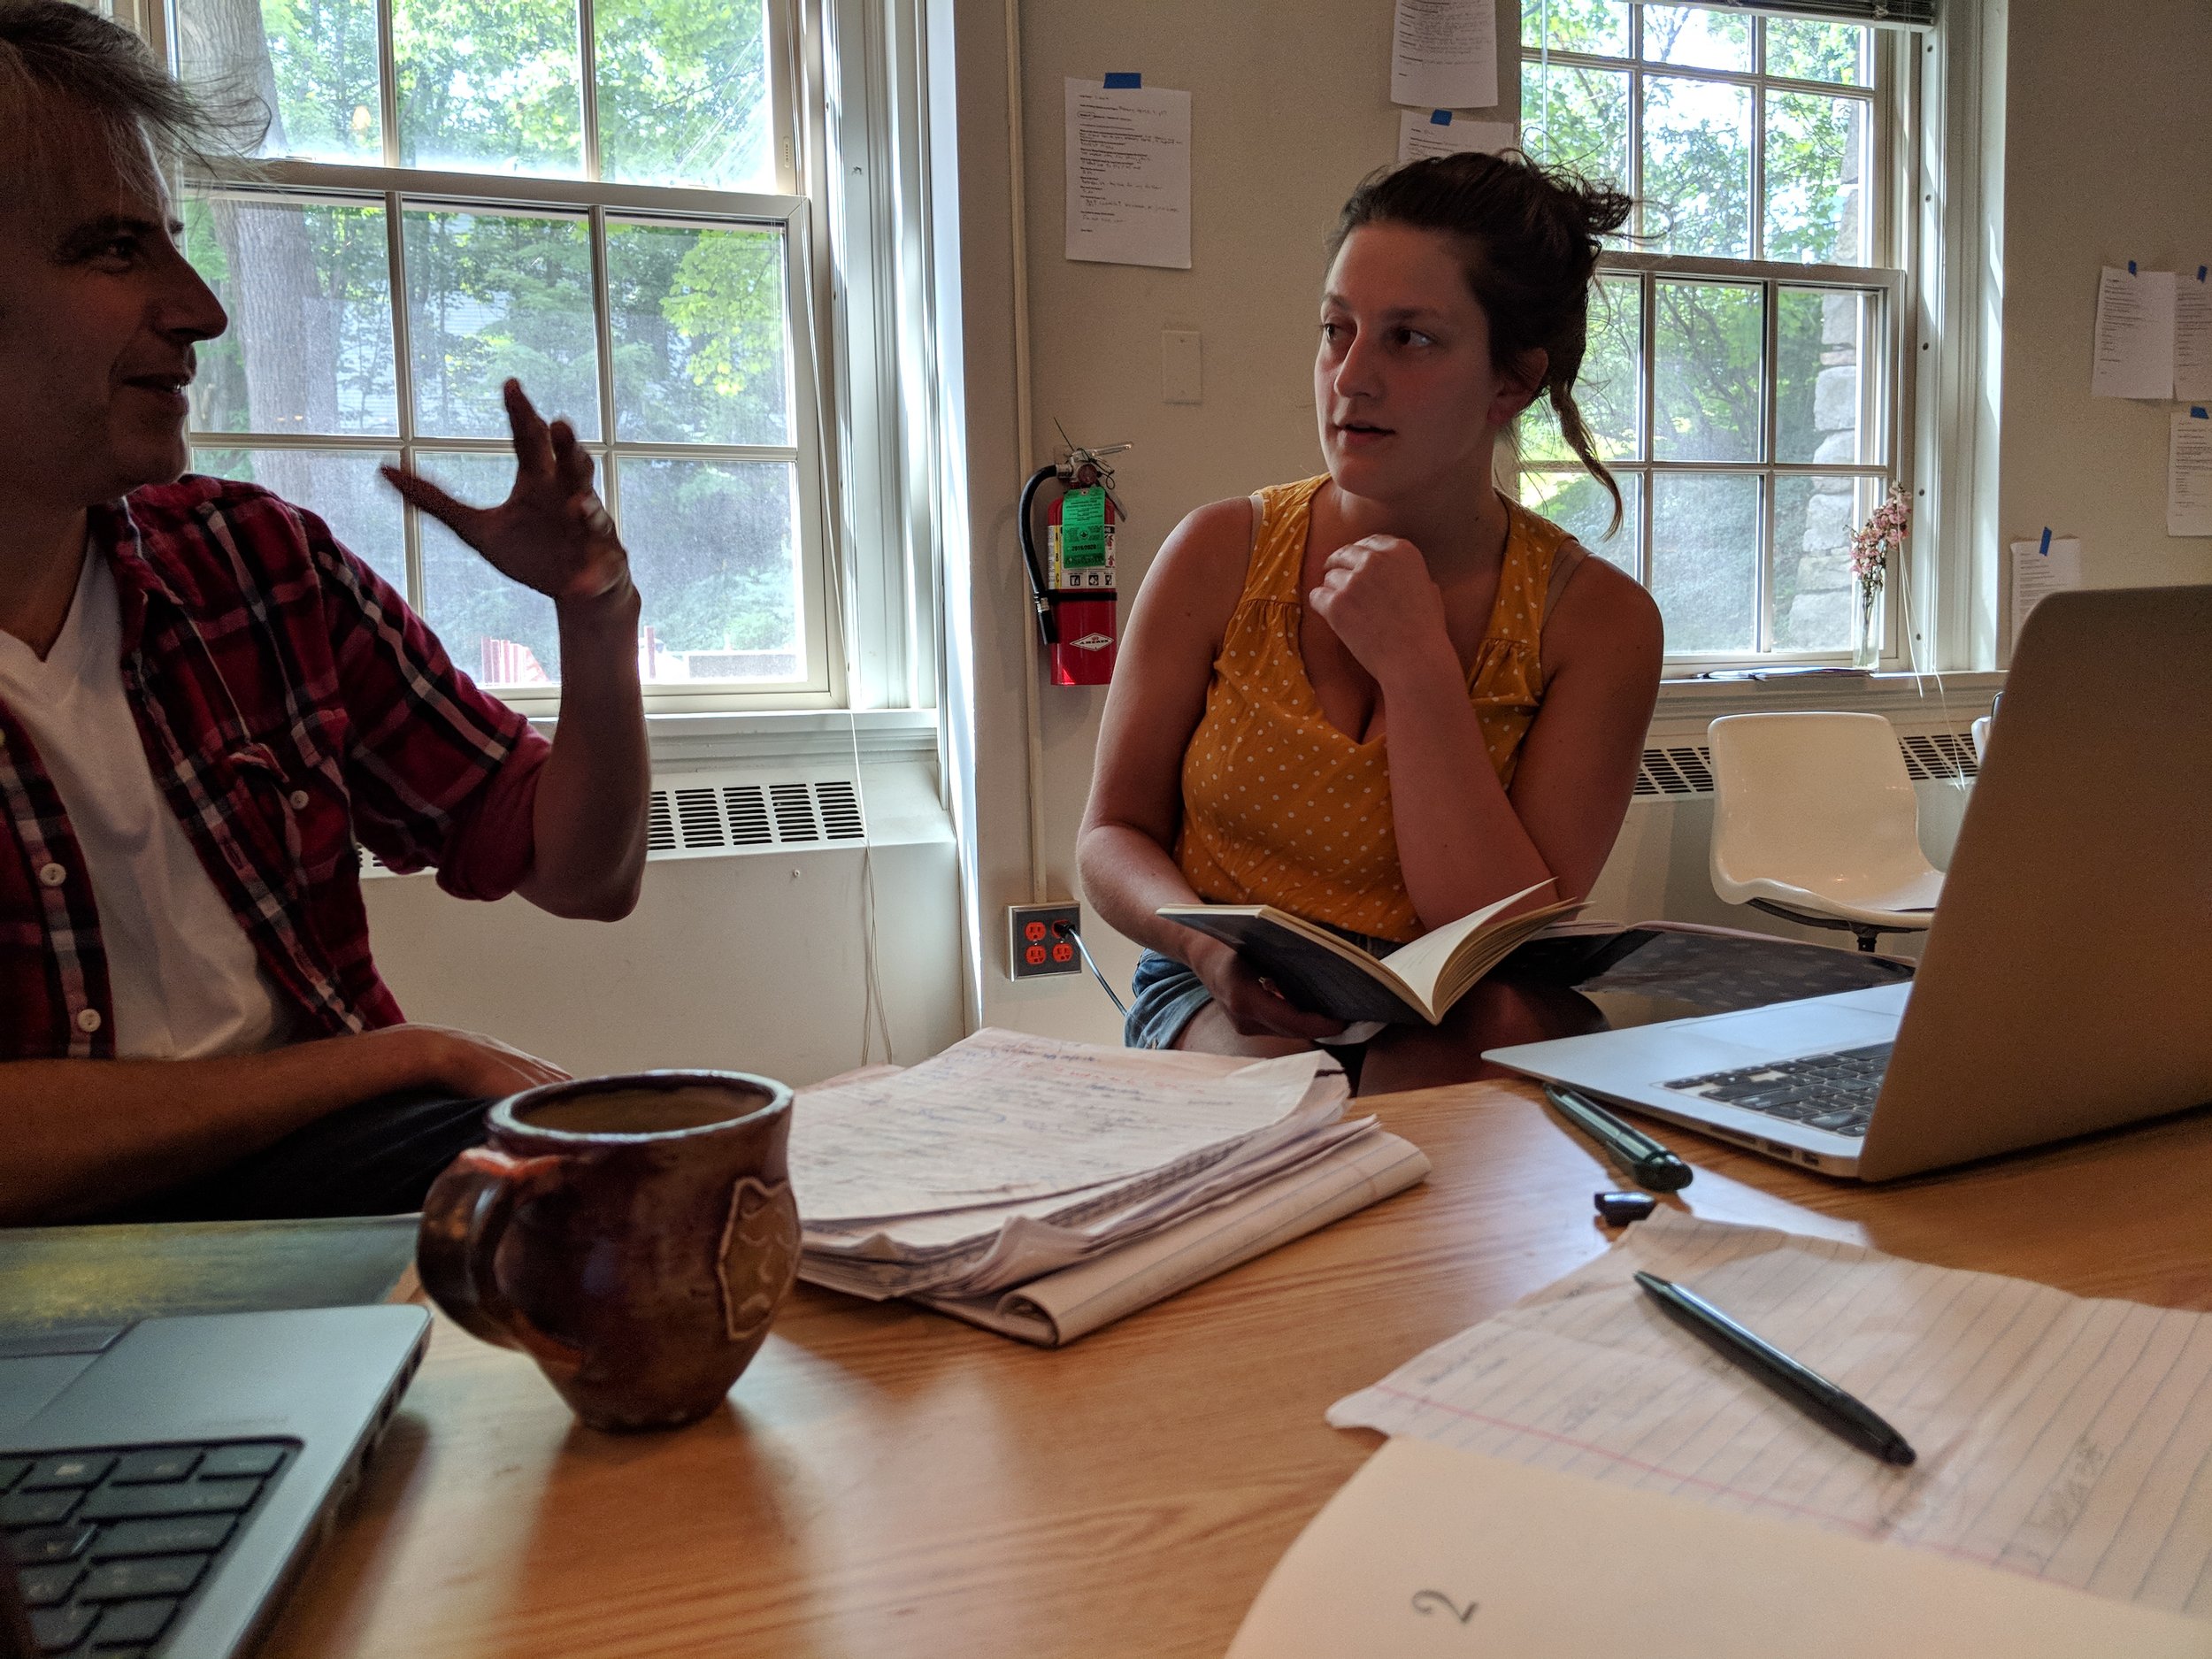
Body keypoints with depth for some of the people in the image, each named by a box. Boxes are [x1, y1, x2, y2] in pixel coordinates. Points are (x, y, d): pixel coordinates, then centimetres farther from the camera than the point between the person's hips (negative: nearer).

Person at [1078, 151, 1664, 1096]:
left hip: (1452, 1023, 1)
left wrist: (1418, 667, -19)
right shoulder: (1222, 555, -4)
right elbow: (1113, 833, 1)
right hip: (1226, 1003, -1)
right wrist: (1215, 946, -22)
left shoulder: (1596, 619, -6)